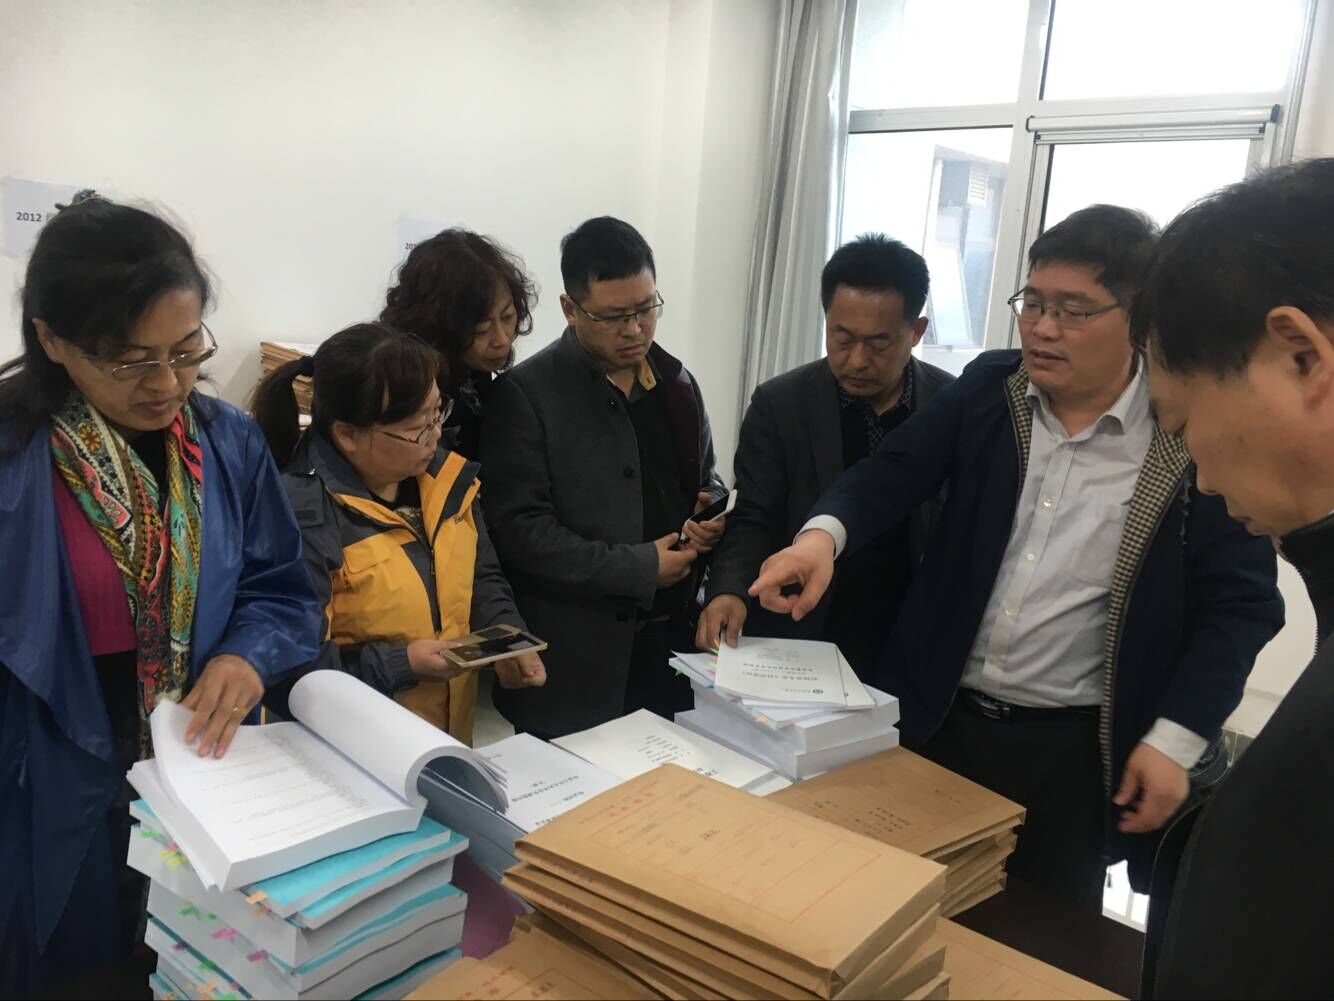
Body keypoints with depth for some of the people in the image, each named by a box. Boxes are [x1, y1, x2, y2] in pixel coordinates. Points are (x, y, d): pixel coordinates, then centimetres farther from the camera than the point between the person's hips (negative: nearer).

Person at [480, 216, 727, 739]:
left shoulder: (677, 383, 11)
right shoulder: (526, 394, -8)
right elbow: (521, 530, -14)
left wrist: (712, 513, -1)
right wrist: (640, 568, -15)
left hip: (675, 640, 5)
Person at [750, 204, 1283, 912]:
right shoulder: (988, 389, 0)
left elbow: (1240, 602, -7)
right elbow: (895, 470, -8)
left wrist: (1176, 740, -14)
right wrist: (825, 533, -29)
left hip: (1076, 747, -2)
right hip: (939, 718, 3)